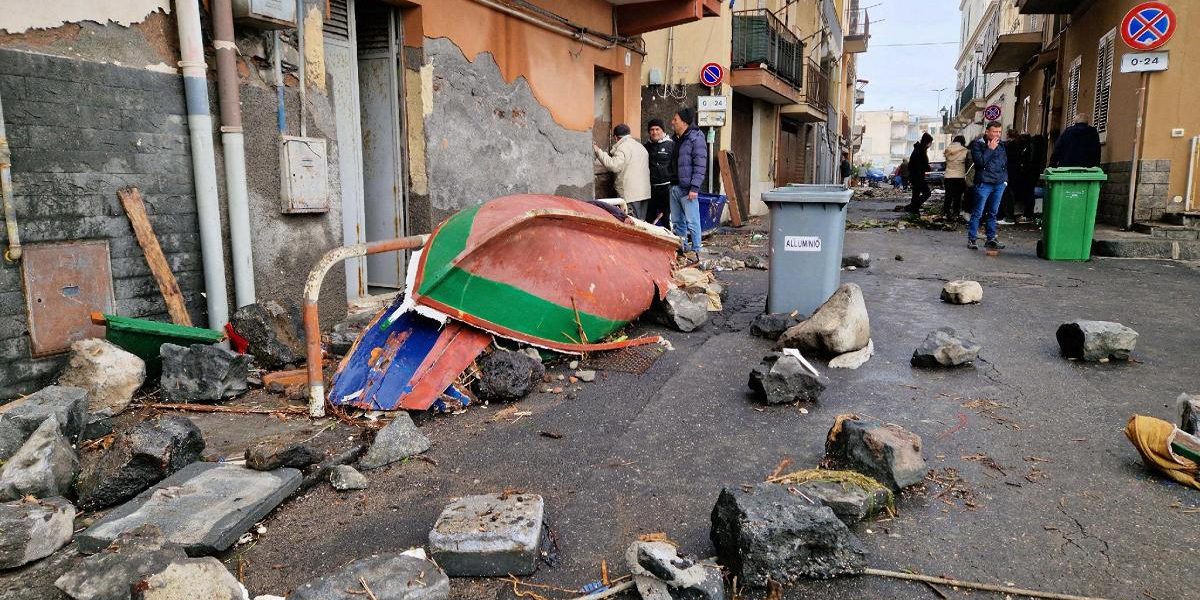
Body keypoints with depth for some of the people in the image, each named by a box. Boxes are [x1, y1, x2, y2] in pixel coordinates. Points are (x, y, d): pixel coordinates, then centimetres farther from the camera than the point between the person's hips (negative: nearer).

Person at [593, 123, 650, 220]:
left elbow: (614, 166, -21)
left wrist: (599, 152, -12)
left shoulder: (623, 147, -9)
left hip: (631, 195, -9)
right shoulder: (640, 146, 19)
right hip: (645, 193, 9)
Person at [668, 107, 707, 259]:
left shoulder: (696, 138, -10)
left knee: (692, 222, -5)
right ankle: (681, 249, 24)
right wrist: (671, 182, 16)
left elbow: (700, 165, -15)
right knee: (677, 222, 14)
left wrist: (694, 188, -21)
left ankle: (695, 251, 3)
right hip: (674, 187, 9)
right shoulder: (677, 139, 16)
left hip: (687, 189, -9)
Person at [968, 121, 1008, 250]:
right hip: (984, 184, -6)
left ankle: (991, 239, 16)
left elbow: (1005, 163, 21)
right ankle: (971, 239, 0)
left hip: (999, 184, 6)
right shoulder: (978, 145, -3)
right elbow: (980, 162, -17)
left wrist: (1005, 179, 13)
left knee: (993, 213, 11)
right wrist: (990, 149, -15)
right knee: (978, 213, -5)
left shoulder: (1001, 145, 15)